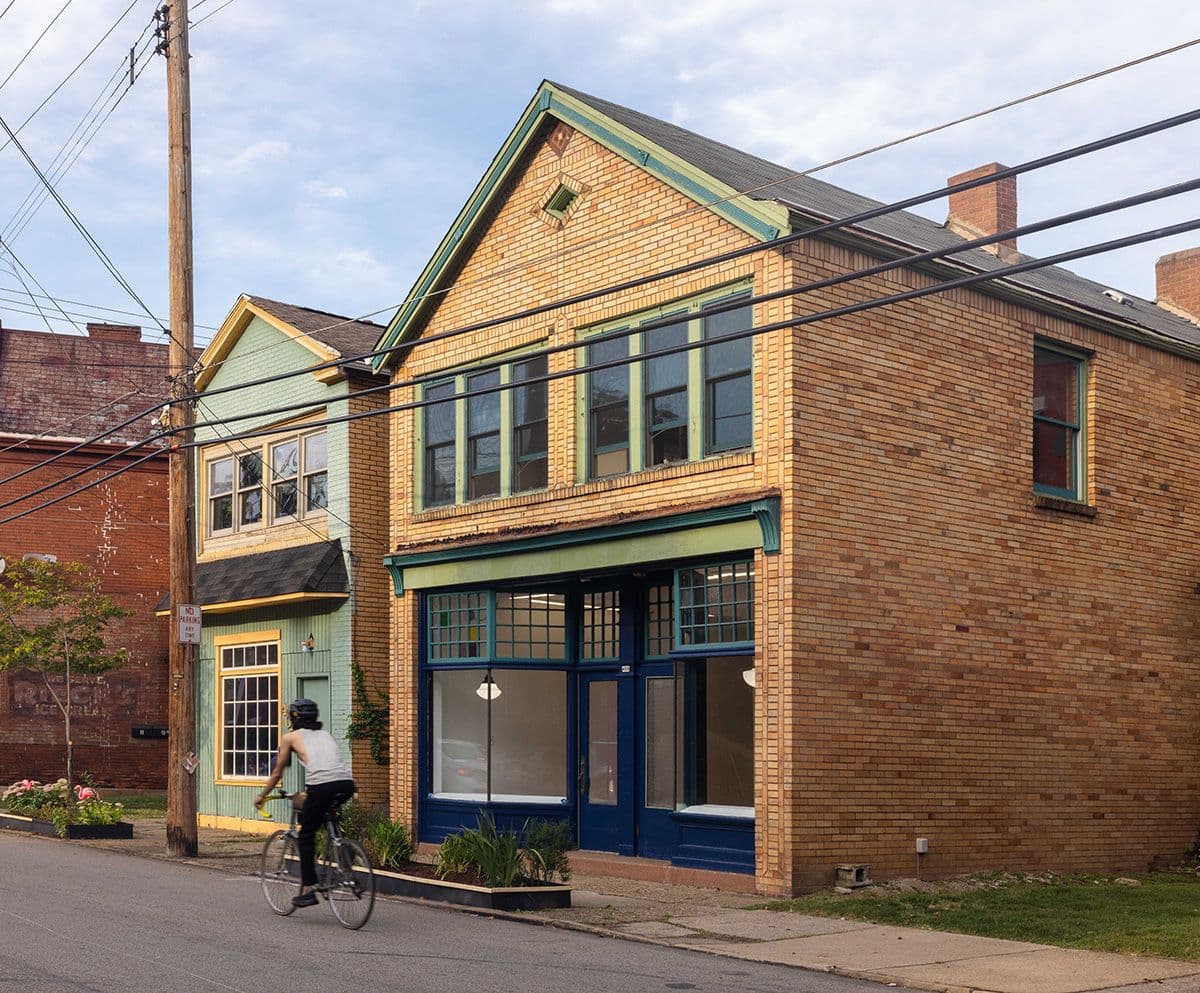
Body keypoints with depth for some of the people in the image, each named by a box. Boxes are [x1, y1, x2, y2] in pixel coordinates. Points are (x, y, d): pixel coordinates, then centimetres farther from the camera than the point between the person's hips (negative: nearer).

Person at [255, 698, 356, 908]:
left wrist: (261, 796, 40)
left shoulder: (290, 737, 18)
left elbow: (277, 774, 25)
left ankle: (308, 890, 5)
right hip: (346, 784, 5)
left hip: (322, 786, -5)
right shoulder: (325, 735, 30)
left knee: (306, 836, 11)